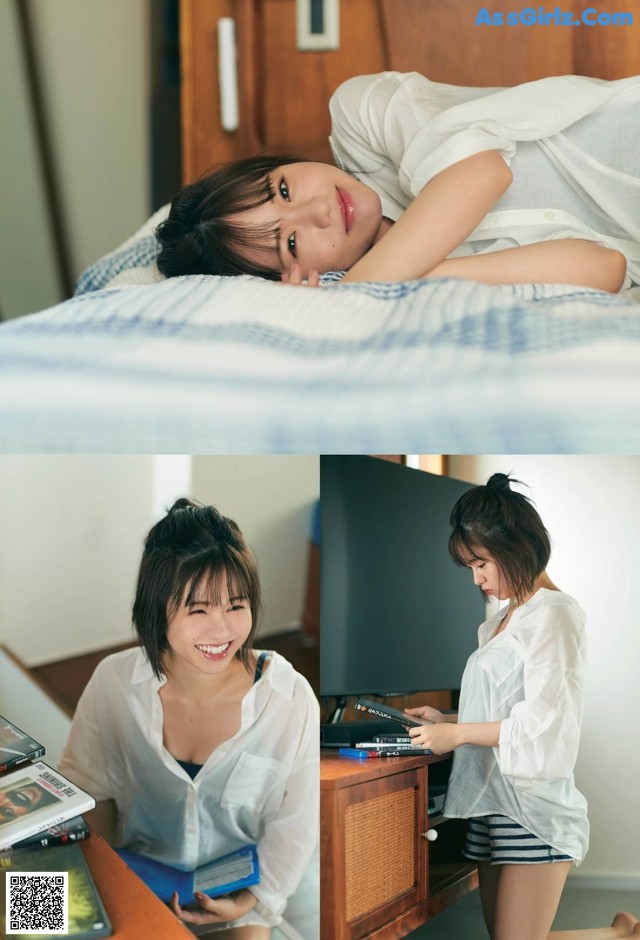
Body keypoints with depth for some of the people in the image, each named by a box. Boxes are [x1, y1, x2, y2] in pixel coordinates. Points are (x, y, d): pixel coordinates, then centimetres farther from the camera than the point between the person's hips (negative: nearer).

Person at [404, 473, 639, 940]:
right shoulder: (505, 619, 16)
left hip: (533, 809, -9)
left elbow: (542, 724, -16)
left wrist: (458, 734, -12)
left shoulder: (553, 614, -9)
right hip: (493, 804, 9)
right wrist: (446, 721, 11)